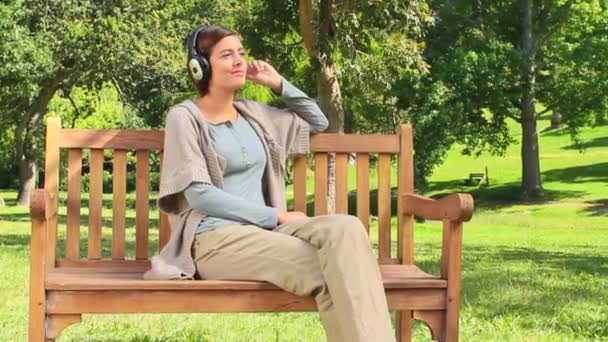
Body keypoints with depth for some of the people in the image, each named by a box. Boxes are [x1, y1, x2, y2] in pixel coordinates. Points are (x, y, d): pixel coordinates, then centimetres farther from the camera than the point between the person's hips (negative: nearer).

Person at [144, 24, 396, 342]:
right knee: (327, 269, -31)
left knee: (345, 228, -28)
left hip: (264, 229, 6)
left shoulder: (253, 113, 19)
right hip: (214, 238, -6)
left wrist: (279, 84, 17)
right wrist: (276, 216, -12)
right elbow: (199, 194, -11)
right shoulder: (185, 117, -1)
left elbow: (317, 122, 32)